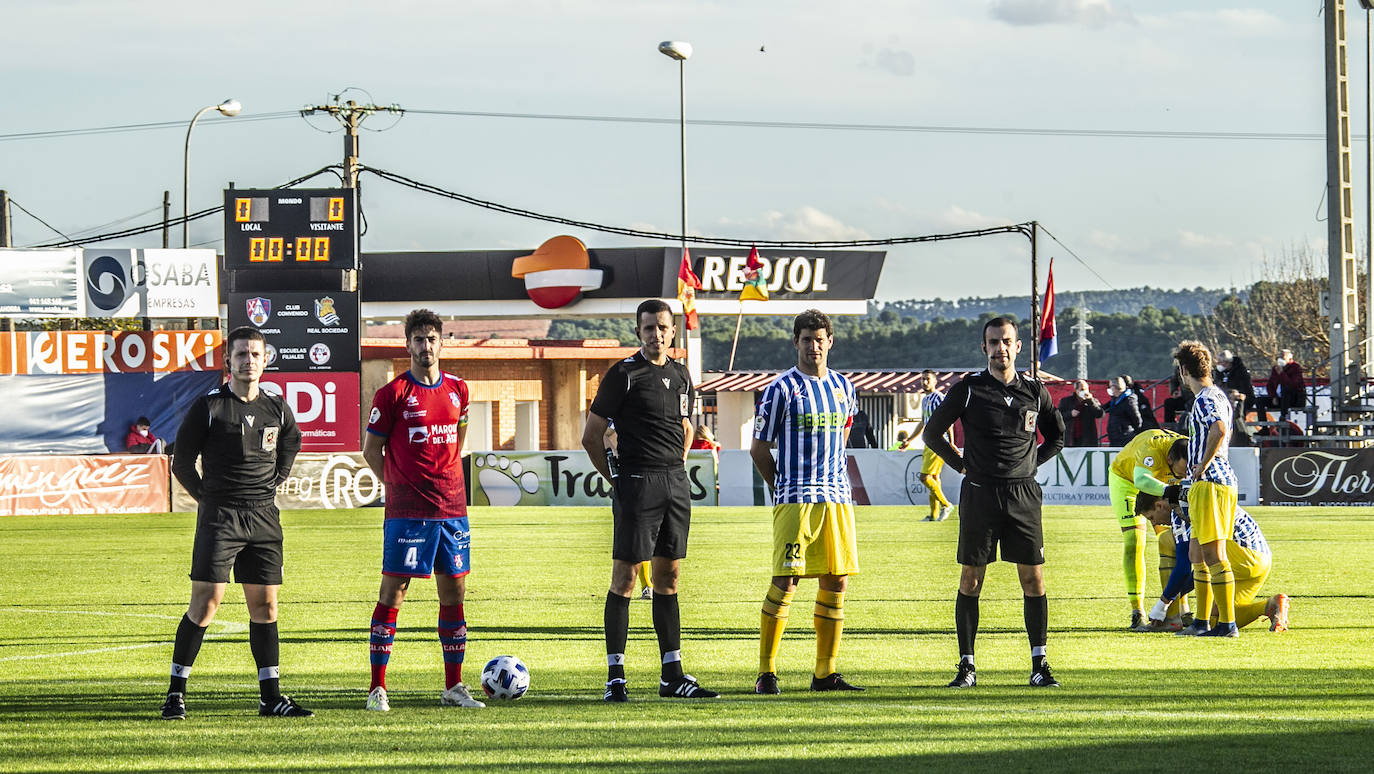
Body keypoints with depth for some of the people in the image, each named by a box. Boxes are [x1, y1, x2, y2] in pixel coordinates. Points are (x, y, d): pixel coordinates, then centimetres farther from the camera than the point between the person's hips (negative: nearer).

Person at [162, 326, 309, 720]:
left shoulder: (277, 407, 8)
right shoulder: (208, 406, -5)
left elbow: (291, 444, 28)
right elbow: (181, 461, 2)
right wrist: (208, 498, 5)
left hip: (264, 518, 4)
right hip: (219, 517, -4)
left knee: (265, 605, 5)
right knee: (205, 602, -9)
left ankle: (271, 697, 9)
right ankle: (176, 694, -3)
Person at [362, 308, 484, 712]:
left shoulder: (457, 390, 10)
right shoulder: (393, 393, -4)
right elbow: (371, 449, 2)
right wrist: (399, 485, -1)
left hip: (452, 508, 5)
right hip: (406, 511, -5)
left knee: (454, 592, 6)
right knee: (393, 591, -5)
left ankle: (454, 687, 14)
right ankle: (377, 688, -2)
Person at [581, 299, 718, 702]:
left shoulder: (680, 374, 13)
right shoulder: (623, 374, -6)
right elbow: (592, 436, -5)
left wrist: (679, 467, 16)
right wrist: (618, 480, -5)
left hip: (676, 486, 6)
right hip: (637, 484, -6)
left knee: (668, 578, 9)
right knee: (624, 578, -5)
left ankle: (673, 675, 12)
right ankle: (615, 675, -3)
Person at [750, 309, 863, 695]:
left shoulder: (843, 387, 13)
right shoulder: (781, 389, -3)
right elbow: (759, 448, 2)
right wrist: (785, 487, 6)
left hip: (837, 499, 5)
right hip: (795, 500, -5)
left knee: (835, 582, 4)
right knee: (785, 582, -11)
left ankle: (825, 673, 11)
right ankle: (766, 673, -7)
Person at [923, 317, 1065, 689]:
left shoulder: (1035, 392, 7)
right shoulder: (968, 390, 1)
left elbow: (1057, 437, 22)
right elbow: (932, 432, 8)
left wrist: (1031, 463, 10)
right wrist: (962, 465, 3)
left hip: (1023, 494, 1)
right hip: (979, 492, -1)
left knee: (1033, 579, -2)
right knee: (970, 580, -1)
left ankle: (1039, 665, 3)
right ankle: (966, 666, 5)